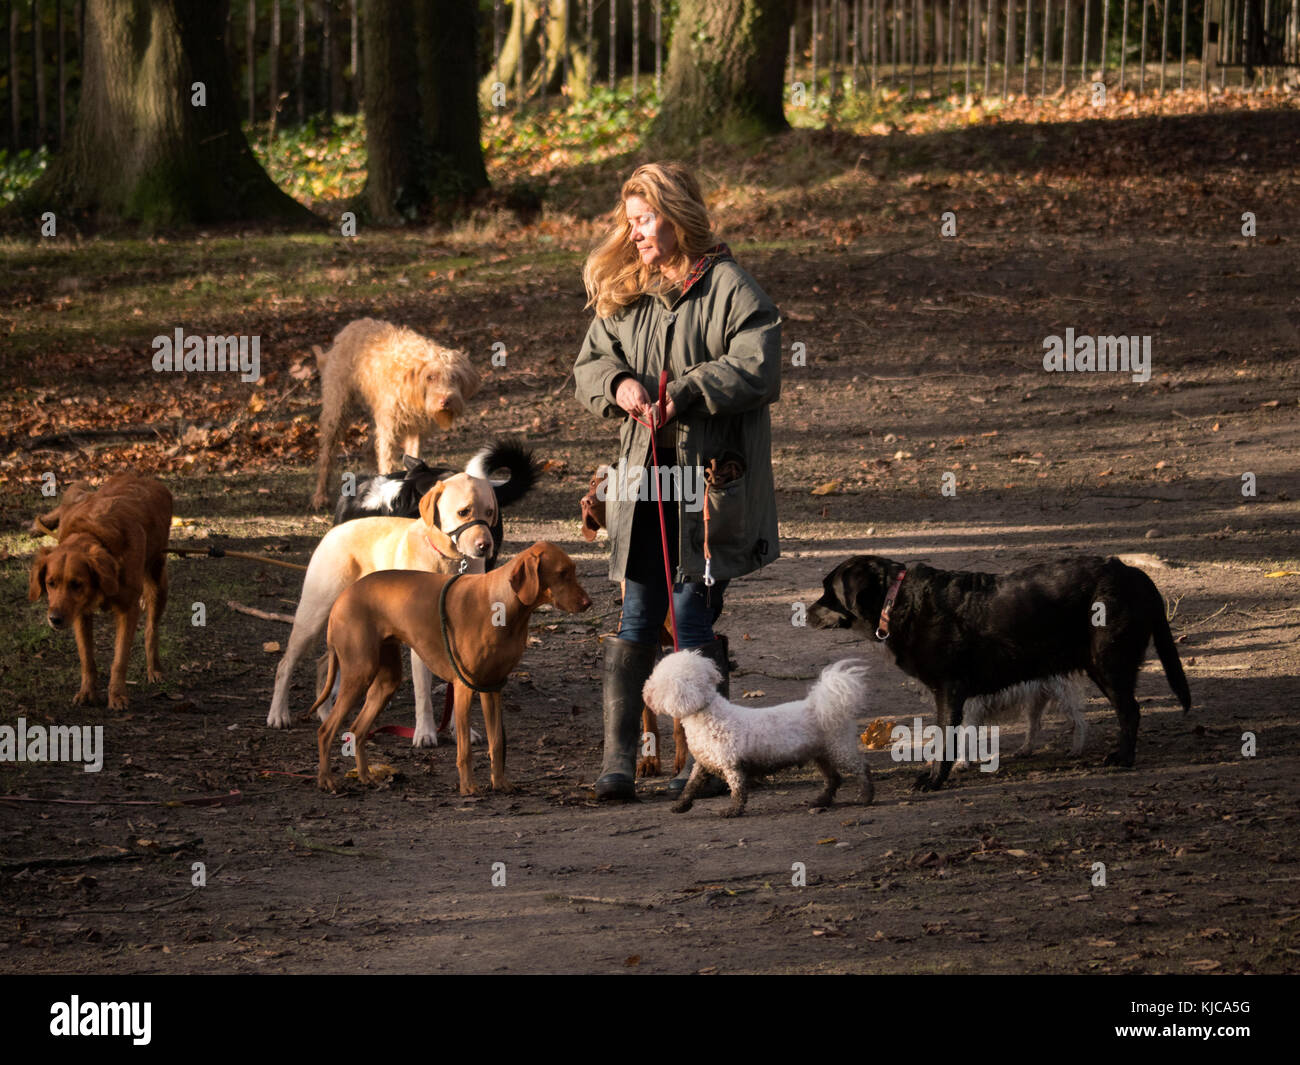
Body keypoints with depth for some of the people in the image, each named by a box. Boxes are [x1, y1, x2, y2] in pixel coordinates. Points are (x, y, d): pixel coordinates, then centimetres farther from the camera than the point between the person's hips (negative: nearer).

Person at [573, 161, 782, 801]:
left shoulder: (727, 286, -5)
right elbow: (589, 365, 14)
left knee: (694, 615, -3)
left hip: (711, 478, -5)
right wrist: (618, 385, -8)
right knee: (637, 617, 2)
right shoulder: (625, 295, 14)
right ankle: (618, 760, 0)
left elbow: (755, 366, -13)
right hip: (645, 478, 5)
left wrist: (685, 393, -20)